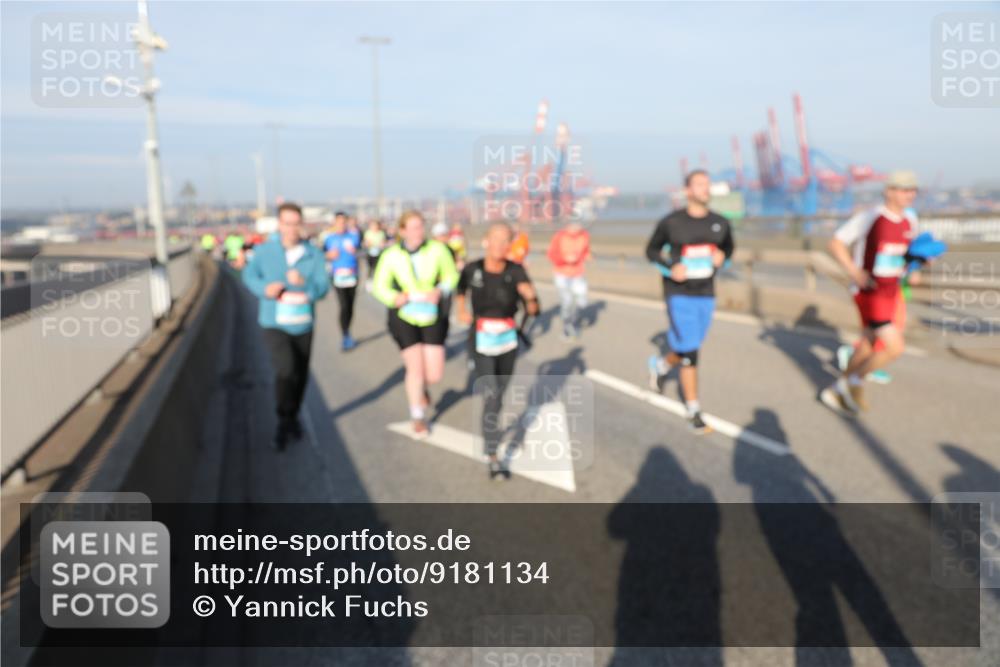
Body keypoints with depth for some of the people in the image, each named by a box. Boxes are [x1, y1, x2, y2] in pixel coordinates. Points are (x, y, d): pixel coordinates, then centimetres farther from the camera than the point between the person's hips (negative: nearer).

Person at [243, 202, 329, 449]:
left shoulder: (313, 253, -9)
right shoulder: (264, 250, -10)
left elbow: (322, 288, -13)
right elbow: (250, 275, 5)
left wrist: (304, 282, -34)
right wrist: (265, 289, -16)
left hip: (303, 325, 2)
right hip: (274, 324, -2)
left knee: (300, 375, 13)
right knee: (286, 369, -20)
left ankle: (292, 416, 40)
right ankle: (284, 422, 1)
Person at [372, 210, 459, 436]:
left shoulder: (437, 249, -13)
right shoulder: (391, 255, -11)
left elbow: (451, 275, -1)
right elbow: (380, 285, -1)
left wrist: (440, 291, -20)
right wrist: (394, 298, -22)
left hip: (432, 317, 1)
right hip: (404, 318, -1)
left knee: (435, 374, -1)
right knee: (415, 369, 1)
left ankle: (422, 387, 40)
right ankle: (418, 418, 25)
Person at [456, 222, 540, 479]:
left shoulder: (517, 271, -13)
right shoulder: (471, 269, -11)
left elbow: (533, 311, -15)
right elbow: (460, 288, 14)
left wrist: (531, 297, -35)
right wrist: (461, 310, 0)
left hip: (508, 341, 2)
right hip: (481, 343, -2)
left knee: (499, 392, 21)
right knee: (492, 398, -14)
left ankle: (491, 424, 52)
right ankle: (492, 457, -7)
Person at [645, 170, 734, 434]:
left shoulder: (720, 224, 1)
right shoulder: (671, 222, -9)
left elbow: (729, 247, 18)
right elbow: (652, 250, 2)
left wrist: (722, 256, -6)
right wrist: (670, 268, -16)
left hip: (706, 295, 5)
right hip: (679, 294, -5)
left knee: (690, 348, 15)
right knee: (689, 352, -7)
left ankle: (660, 365, 48)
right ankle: (693, 410, 6)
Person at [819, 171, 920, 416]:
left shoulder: (909, 221, 6)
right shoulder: (869, 217, -16)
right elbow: (836, 243, -14)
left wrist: (912, 271, 4)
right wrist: (855, 272, -25)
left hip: (890, 293, 8)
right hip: (870, 293, -8)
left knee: (868, 346, 16)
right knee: (895, 347, -14)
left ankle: (835, 392, 30)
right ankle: (854, 381, 9)